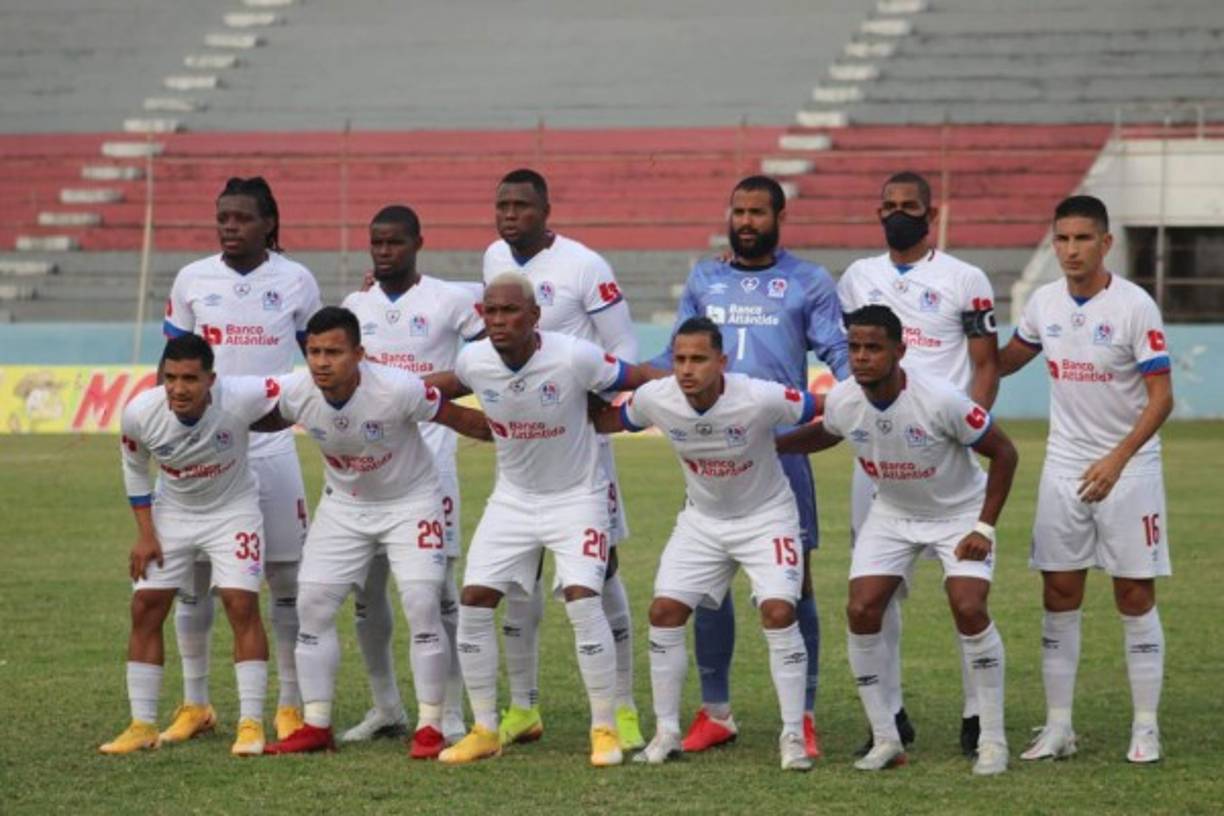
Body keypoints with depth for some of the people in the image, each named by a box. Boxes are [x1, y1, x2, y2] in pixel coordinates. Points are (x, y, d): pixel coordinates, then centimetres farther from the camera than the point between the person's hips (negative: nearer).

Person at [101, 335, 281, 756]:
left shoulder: (240, 398, -33)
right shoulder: (140, 413, -23)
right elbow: (134, 469, -3)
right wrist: (145, 534, -5)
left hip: (233, 509, -3)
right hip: (172, 512, 3)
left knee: (242, 606, -13)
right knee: (145, 608, -1)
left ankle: (251, 724, -6)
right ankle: (142, 726, 8)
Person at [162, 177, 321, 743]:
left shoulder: (296, 282, 1)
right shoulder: (192, 281, 3)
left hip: (271, 446, -1)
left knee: (285, 576, 1)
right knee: (192, 575, 4)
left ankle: (290, 704, 11)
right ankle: (194, 704, 15)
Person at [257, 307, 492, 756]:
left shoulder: (398, 390, -31)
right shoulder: (295, 394, -19)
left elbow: (457, 418, -18)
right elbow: (269, 421, 6)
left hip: (410, 503, -4)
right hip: (343, 505, 4)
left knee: (422, 605, -15)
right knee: (312, 605, -2)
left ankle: (430, 726, -3)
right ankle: (316, 726, 9)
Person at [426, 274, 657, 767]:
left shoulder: (573, 358, -25)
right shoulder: (474, 361, -12)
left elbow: (642, 381, -15)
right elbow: (447, 385, 11)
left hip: (576, 497, -5)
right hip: (513, 499, 5)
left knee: (582, 601, -18)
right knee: (474, 601, -2)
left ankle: (605, 730, -2)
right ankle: (484, 731, 11)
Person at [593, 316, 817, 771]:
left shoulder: (761, 400, -30)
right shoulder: (656, 399, -17)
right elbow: (605, 421, 2)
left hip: (766, 517, -4)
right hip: (702, 520, 4)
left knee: (778, 613, -19)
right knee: (664, 612, -4)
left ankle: (793, 737, -7)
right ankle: (666, 733, 10)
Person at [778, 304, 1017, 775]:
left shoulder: (940, 400, -30)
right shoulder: (843, 401, -16)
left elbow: (1003, 452, -17)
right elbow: (824, 434, 11)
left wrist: (984, 527, -19)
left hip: (958, 513, -4)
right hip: (891, 514, 4)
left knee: (969, 609, -21)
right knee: (861, 611, -11)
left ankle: (993, 741, -8)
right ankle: (885, 740, 3)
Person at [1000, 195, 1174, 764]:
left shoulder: (1135, 306, -13)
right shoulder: (1044, 302, 2)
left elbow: (1161, 397, -16)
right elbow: (1008, 359, 23)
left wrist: (1117, 459, -26)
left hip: (1128, 467, -4)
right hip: (1064, 466, 4)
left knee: (1135, 596, -1)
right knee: (1059, 595, 3)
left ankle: (1146, 728, 6)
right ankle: (1057, 728, 8)